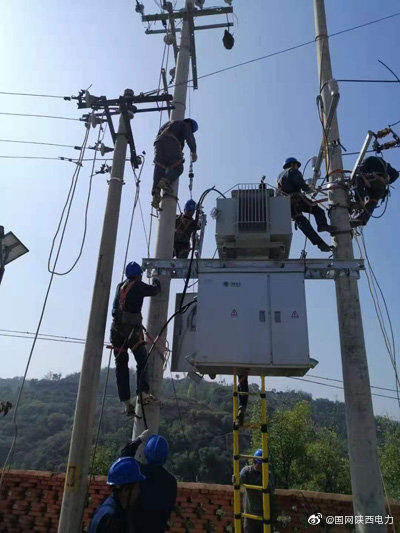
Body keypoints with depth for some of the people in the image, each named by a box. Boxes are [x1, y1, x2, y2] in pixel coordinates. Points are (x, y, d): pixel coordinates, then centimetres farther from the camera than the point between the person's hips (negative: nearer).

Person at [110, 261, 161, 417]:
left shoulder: (120, 286, 16)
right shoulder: (139, 286, -1)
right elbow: (155, 290, 9)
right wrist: (156, 282, 34)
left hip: (117, 329, 5)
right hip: (132, 330, -5)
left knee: (121, 366, 6)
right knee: (142, 361, 4)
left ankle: (126, 402, 5)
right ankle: (143, 392, -15)